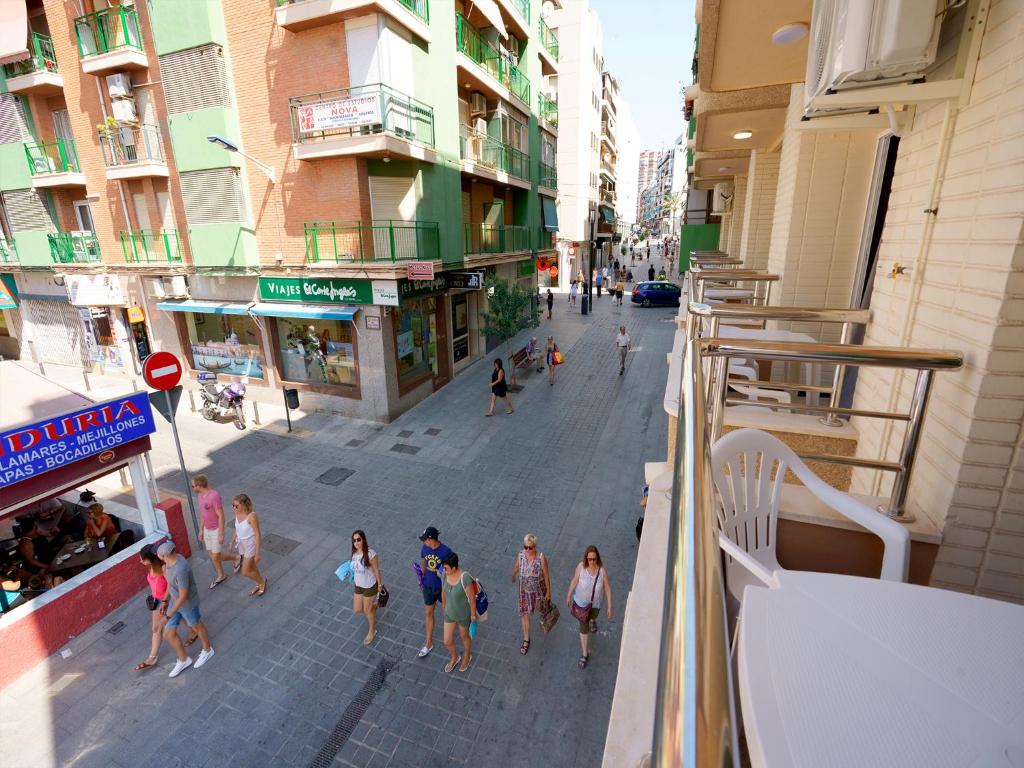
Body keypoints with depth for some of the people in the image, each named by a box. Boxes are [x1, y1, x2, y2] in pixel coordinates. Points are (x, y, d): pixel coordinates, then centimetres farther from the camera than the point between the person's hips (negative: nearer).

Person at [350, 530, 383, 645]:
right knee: (357, 610, 18)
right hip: (358, 586, 6)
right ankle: (373, 606, 50)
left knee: (367, 611, 12)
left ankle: (372, 631, 40)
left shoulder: (370, 553, -29)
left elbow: (376, 570, -18)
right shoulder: (354, 552, -11)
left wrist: (379, 584, -9)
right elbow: (356, 567, 5)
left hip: (370, 586, -6)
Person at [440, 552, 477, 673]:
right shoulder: (445, 574, -20)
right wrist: (443, 604, 15)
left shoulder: (465, 578, -39)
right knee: (447, 641, 19)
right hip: (450, 613, 5)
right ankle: (454, 657, 54)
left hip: (464, 614, -5)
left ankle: (467, 656, 59)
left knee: (464, 636, 25)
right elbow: (443, 591, -1)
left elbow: (472, 597, -25)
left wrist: (473, 615, -11)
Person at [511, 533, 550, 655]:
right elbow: (516, 567, 0)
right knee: (524, 614, 9)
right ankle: (526, 640, 29)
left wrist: (548, 591, -6)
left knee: (540, 607, 26)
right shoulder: (520, 555, -21)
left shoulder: (541, 558, -29)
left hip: (538, 589, -2)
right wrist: (513, 577, 18)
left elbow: (546, 575, -16)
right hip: (524, 590, 2)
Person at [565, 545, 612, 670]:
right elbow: (574, 581, -12)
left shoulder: (602, 569, -28)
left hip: (596, 602, 1)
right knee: (584, 628, 9)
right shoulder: (581, 566, -29)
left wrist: (609, 606, -11)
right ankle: (585, 654, 33)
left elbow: (607, 587, -15)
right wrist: (568, 595, 1)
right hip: (581, 602, -1)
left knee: (593, 616, 33)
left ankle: (593, 620, 72)